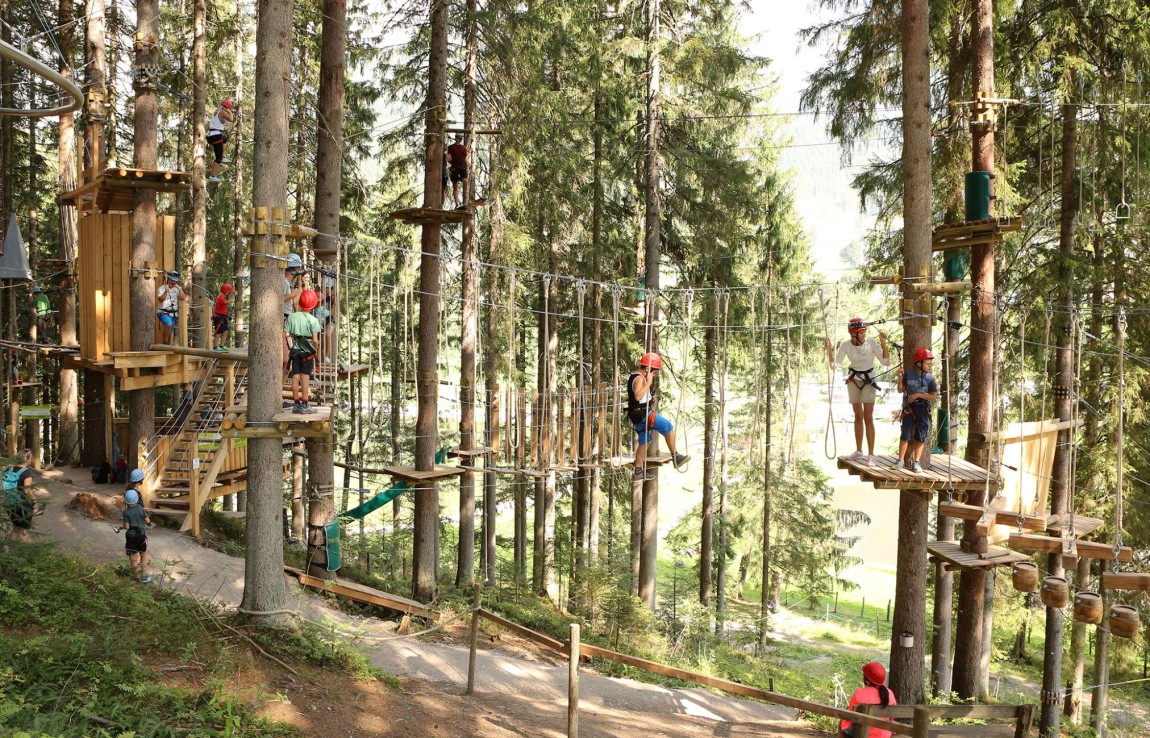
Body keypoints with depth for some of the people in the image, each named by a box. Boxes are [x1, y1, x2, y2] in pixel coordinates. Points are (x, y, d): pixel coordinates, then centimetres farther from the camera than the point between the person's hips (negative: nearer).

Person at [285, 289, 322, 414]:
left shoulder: (292, 316, -1)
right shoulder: (313, 320, -10)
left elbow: (286, 335, -3)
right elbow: (315, 340, -13)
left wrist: (291, 344, 12)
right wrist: (316, 348, 3)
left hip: (295, 350, 3)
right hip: (307, 351, -3)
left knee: (295, 377, 8)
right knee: (305, 377, -1)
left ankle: (296, 404, 14)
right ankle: (304, 405, 0)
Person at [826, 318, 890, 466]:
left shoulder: (871, 343, -18)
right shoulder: (846, 345, -11)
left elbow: (886, 362, -21)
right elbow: (834, 364, -16)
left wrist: (883, 343, -29)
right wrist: (828, 348, -29)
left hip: (868, 381, -3)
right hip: (853, 381, 3)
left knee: (868, 417, -12)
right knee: (858, 416, 14)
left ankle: (871, 455, -12)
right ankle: (859, 450, 25)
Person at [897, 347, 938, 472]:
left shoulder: (930, 378, -4)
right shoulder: (908, 374, -1)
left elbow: (934, 396, -8)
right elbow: (901, 390, 5)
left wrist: (918, 394, -17)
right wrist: (900, 377, -10)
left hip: (923, 408, 0)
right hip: (909, 407, 0)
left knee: (921, 436, 2)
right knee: (906, 435, -4)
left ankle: (916, 462, 11)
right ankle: (901, 461, 6)